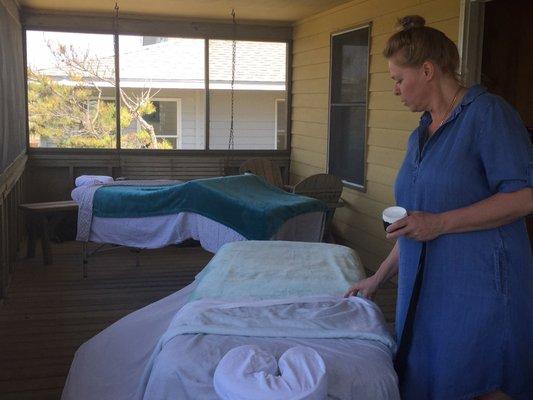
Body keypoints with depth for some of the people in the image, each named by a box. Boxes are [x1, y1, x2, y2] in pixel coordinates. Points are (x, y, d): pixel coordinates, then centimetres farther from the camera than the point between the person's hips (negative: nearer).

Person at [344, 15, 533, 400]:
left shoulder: (487, 112, -9)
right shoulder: (421, 134, 16)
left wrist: (440, 223, -20)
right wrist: (379, 277, 22)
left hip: (478, 289, -8)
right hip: (425, 289, 8)